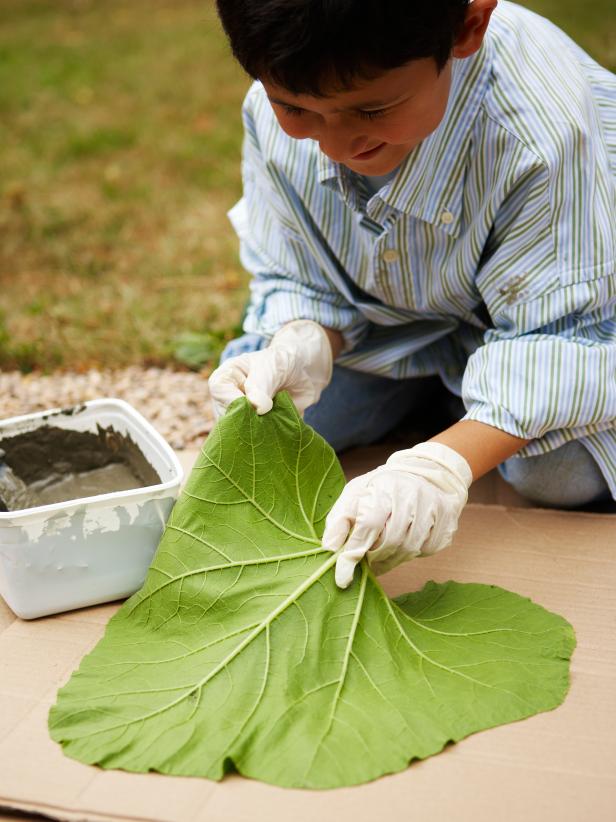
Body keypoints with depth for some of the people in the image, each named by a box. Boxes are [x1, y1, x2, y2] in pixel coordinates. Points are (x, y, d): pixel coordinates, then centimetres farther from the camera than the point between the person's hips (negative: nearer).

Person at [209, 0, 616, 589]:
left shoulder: (542, 131, -41)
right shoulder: (275, 115, -26)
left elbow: (563, 332, -37)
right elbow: (296, 275, -12)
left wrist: (445, 463, -52)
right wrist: (304, 342, -37)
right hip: (380, 317, 4)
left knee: (562, 473, -25)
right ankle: (428, 383, 16)